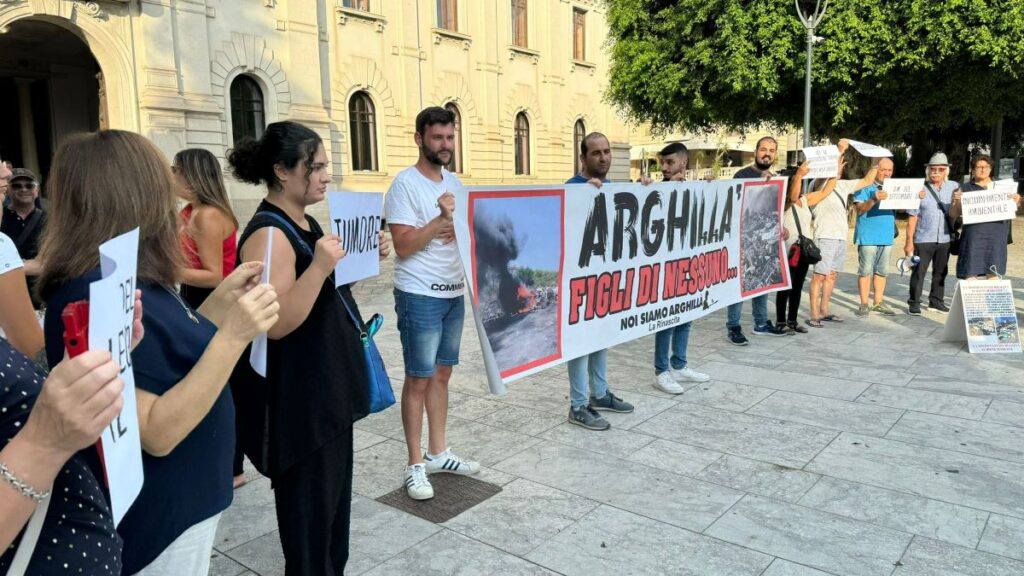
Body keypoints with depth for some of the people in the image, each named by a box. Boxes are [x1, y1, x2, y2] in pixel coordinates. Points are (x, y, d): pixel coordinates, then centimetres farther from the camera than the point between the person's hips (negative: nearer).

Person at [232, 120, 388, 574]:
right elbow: (276, 323, -26)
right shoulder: (269, 233, -20)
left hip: (328, 390, 10)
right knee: (310, 509, 6)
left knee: (334, 498, 22)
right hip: (297, 401, -10)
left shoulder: (305, 223, 9)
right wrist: (319, 267, -33)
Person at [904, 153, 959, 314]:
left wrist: (959, 201, -16)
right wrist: (909, 241, -8)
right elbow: (913, 218, -5)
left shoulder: (954, 187, 4)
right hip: (923, 239, -4)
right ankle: (914, 303, 7)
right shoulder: (921, 190, -5)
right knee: (919, 272, 0)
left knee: (940, 272, 13)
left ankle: (936, 301, 26)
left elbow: (955, 214, 5)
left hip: (944, 239, 4)